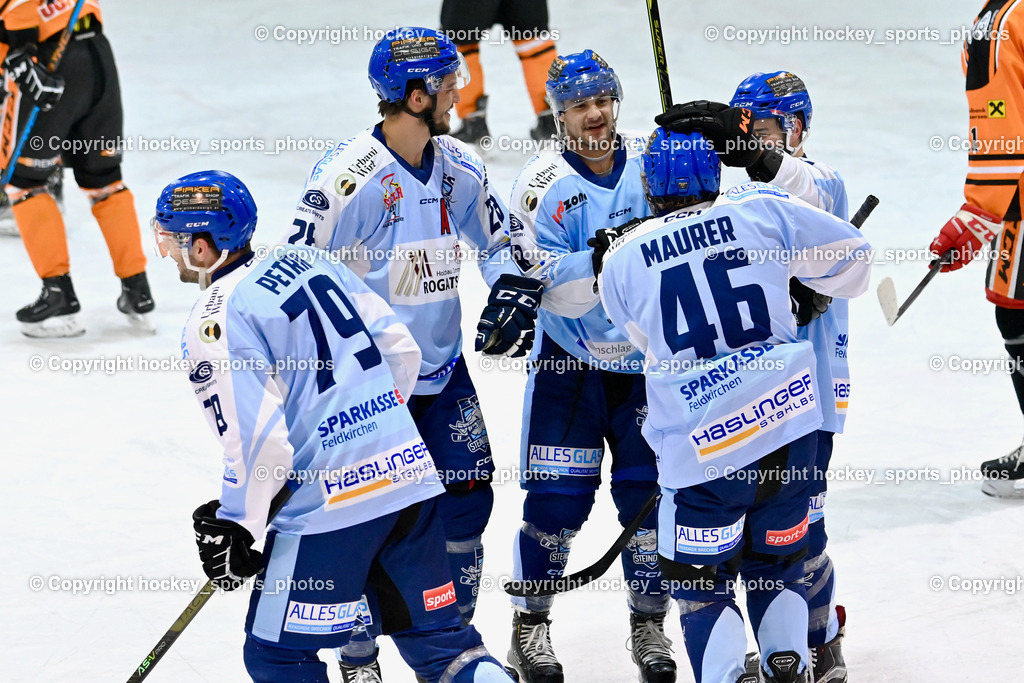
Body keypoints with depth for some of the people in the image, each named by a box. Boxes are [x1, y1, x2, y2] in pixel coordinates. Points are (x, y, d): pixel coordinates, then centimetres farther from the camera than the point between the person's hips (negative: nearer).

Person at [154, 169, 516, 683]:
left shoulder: (216, 322, -11)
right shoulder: (307, 261, 12)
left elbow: (258, 440, -17)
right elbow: (402, 351, 14)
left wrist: (234, 528, -5)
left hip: (326, 503, -8)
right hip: (408, 469, 8)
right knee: (434, 635, 15)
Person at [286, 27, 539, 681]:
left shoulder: (459, 168, 0)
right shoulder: (348, 178, -21)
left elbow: (501, 241, 17)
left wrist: (513, 295, -1)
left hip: (442, 373, 6)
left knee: (466, 499, 7)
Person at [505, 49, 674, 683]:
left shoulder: (653, 163, -4)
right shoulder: (545, 185, -13)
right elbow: (556, 292, -20)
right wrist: (602, 258, -35)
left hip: (650, 358, 2)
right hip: (570, 362, -2)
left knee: (651, 492, 1)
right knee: (558, 495, -4)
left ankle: (649, 623, 18)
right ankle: (532, 624, 13)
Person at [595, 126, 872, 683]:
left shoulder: (621, 260, 1)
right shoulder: (762, 211, 0)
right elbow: (850, 257, 9)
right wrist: (814, 296, 30)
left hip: (703, 446, -2)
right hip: (790, 420, 2)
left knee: (700, 577, 10)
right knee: (775, 561, 22)